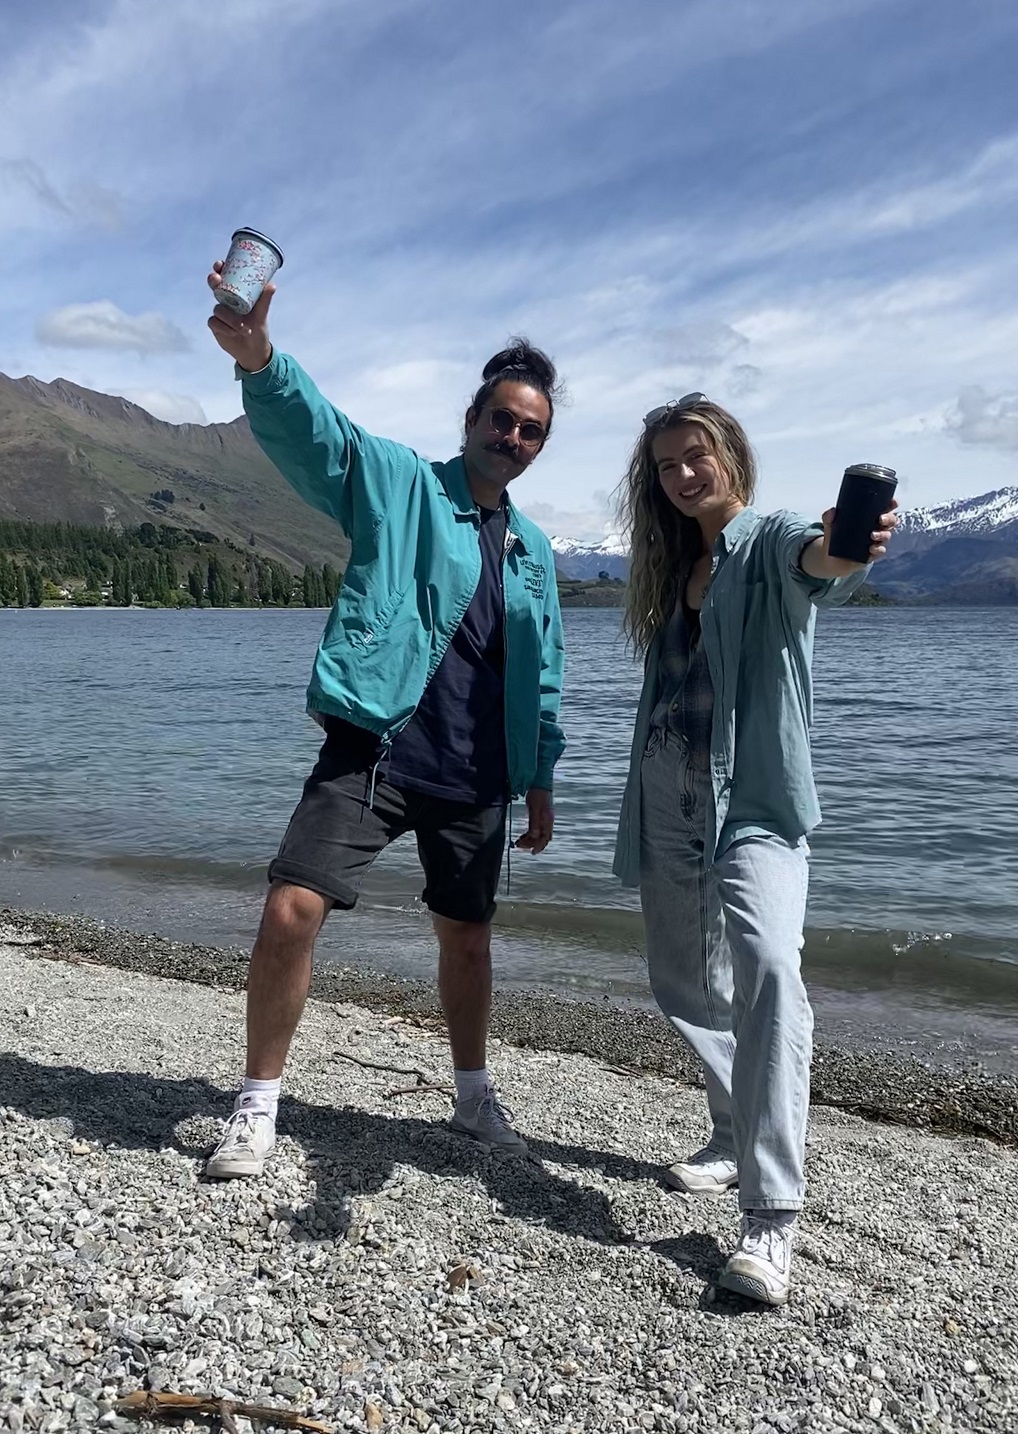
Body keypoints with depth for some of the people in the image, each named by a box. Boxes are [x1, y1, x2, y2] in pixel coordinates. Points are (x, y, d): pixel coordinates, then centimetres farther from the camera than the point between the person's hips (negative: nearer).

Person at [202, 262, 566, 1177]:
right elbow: (317, 431, -20)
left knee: (467, 938, 14)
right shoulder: (400, 483, 0)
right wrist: (260, 363, -41)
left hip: (476, 777, 5)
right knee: (292, 911, -14)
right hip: (372, 752, -4)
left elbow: (542, 671, 19)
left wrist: (540, 778, 18)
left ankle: (474, 1095, 36)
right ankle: (259, 1105, 7)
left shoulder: (533, 549, 14)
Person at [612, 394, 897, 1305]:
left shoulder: (770, 543, -3)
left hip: (754, 801, -7)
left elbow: (812, 559, -29)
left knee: (767, 967, -26)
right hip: (666, 807, 7)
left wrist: (840, 548, -54)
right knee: (687, 985, 14)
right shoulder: (670, 569, 16)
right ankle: (740, 1139, 35)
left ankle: (771, 1217, -23)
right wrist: (636, 810, 12)